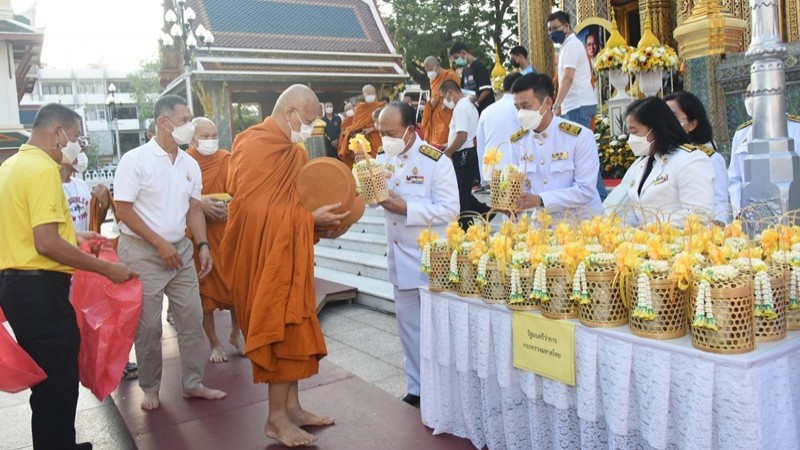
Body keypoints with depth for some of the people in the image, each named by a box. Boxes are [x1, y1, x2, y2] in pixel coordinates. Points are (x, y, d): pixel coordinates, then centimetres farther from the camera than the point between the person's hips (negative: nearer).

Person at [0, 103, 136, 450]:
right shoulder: (43, 169, -17)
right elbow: (46, 243, -24)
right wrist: (107, 269, -19)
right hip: (39, 288, -10)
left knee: (48, 377, 20)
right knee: (57, 382, 1)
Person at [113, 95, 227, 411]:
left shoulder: (190, 164, 6)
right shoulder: (135, 160, -11)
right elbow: (123, 210, -13)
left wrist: (203, 246, -3)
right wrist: (160, 244, -16)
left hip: (180, 250, 6)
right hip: (143, 252, -5)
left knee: (192, 319, 7)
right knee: (148, 326, 3)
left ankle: (193, 384, 20)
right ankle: (150, 388, 22)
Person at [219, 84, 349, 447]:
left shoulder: (293, 151, 13)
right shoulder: (255, 146, -14)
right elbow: (255, 208, -21)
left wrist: (319, 224, 0)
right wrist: (310, 219, -19)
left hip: (290, 254, 9)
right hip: (266, 256, -9)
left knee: (292, 329, 13)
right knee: (279, 330, -2)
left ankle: (291, 407, 24)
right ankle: (276, 417, 11)